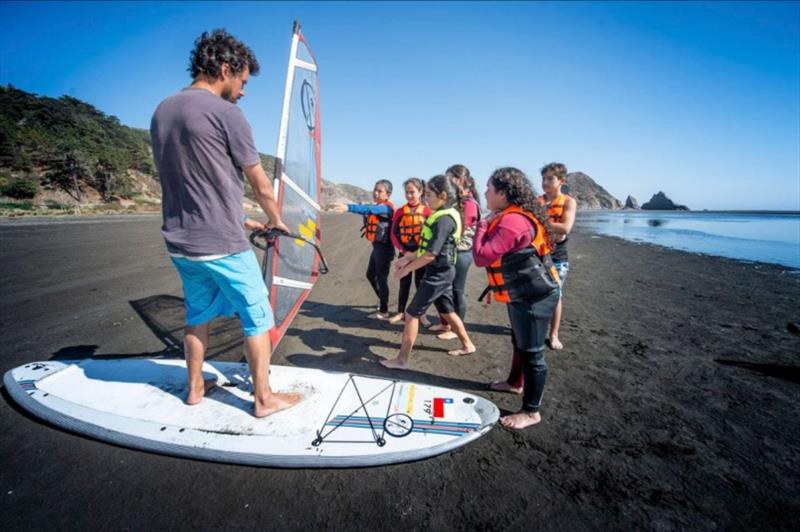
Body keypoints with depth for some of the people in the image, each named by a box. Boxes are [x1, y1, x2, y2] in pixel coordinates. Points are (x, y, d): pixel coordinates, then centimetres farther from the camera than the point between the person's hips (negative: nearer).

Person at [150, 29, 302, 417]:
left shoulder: (161, 112, 12)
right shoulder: (225, 112, -12)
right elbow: (261, 186, -6)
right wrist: (276, 221, 14)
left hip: (179, 242, 8)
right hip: (223, 246, -7)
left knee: (197, 315, 22)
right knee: (257, 319, 7)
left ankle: (195, 387, 36)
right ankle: (264, 398, 19)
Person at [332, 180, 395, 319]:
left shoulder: (387, 207, -18)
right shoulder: (377, 206, 13)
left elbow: (368, 209, -35)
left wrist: (348, 208, -48)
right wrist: (367, 227, -2)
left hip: (384, 247, -10)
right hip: (376, 246, 10)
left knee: (381, 278, -4)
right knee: (370, 275, 19)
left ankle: (383, 311, 6)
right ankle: (382, 300, 38)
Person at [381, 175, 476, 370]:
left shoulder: (444, 219, -22)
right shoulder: (445, 215, 9)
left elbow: (431, 254, -25)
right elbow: (428, 246, 14)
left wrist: (406, 269, -15)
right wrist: (409, 258, 8)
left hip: (437, 273, -10)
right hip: (442, 272, 10)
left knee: (412, 314, -2)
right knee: (447, 311, 22)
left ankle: (401, 359, 7)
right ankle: (467, 345, 37)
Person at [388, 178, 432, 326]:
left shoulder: (427, 211, -5)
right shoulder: (400, 212, 1)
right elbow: (394, 234, 0)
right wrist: (403, 251, -11)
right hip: (405, 252, 2)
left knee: (420, 283, 7)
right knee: (404, 284, 11)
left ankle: (422, 314, 19)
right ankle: (400, 312, 23)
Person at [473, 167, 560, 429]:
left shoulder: (512, 221, -25)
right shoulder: (516, 215, 10)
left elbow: (482, 256, -24)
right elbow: (498, 254, 14)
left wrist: (483, 225, -13)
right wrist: (489, 224, 1)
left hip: (534, 296, -11)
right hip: (524, 293, 11)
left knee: (532, 352, 1)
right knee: (519, 342, 27)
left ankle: (531, 412, 15)